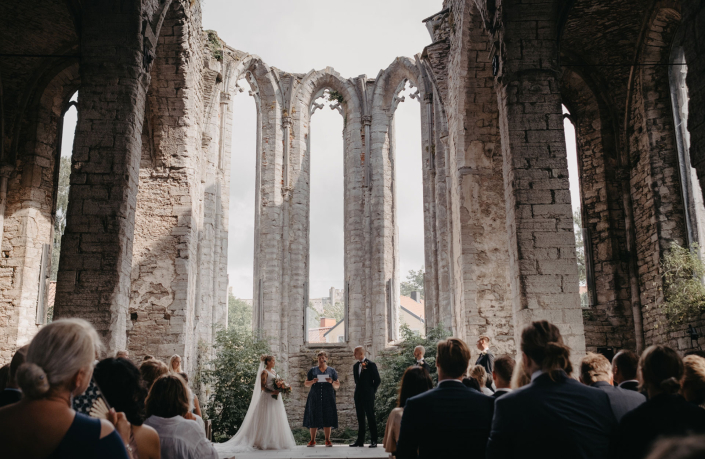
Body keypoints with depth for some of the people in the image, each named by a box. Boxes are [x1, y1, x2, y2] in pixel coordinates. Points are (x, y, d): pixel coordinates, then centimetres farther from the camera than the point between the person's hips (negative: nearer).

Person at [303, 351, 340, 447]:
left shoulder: (332, 371, 10)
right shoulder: (313, 370, 11)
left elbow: (337, 386, 8)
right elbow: (306, 384, 10)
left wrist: (332, 382, -12)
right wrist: (312, 381, -10)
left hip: (328, 398, 0)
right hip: (315, 398, 0)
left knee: (327, 418, -1)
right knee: (313, 418, -1)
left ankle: (327, 440, 6)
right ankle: (312, 440, 7)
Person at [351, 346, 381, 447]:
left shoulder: (371, 364, -7)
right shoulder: (355, 366, 12)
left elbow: (377, 380, -6)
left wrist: (372, 391, -2)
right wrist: (357, 391, 12)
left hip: (368, 396, -6)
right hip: (358, 396, 7)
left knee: (371, 418, -3)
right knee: (360, 418, 10)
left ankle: (374, 441, 1)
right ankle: (360, 440, 15)